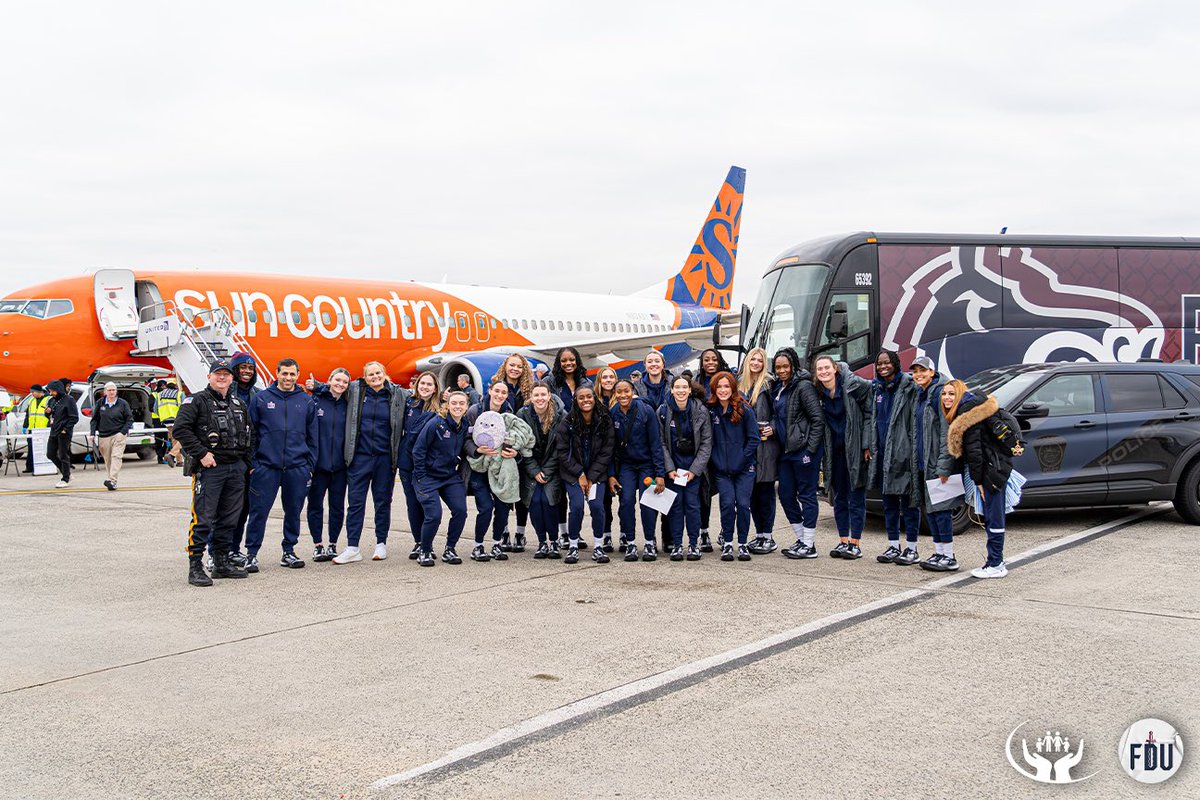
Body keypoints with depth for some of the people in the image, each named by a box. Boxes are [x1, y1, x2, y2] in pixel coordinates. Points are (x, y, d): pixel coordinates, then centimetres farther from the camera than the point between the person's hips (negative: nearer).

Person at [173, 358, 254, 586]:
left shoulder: (238, 404, 18)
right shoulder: (196, 401, -2)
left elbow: (250, 433, 25)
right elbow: (181, 429, -13)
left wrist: (246, 461, 15)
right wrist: (201, 454, -17)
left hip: (236, 468, 7)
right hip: (209, 467, -6)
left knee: (229, 518, 11)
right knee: (203, 518, -9)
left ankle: (222, 562, 20)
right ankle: (195, 567, -6)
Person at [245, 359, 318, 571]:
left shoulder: (307, 401, 8)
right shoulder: (261, 399, 3)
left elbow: (312, 436, 11)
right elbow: (250, 433, 4)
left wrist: (310, 465, 5)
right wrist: (252, 463, -2)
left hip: (297, 468, 2)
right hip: (265, 466, -2)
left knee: (293, 512, 9)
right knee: (259, 511, -2)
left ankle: (289, 552, 20)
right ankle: (251, 554, 6)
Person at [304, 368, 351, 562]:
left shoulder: (347, 405, 5)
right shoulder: (315, 401, -3)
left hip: (339, 464, 2)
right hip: (318, 462, -2)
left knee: (337, 506, 7)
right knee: (315, 504, 4)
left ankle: (333, 545, 17)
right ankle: (317, 545, 14)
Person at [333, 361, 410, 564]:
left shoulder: (397, 394, 4)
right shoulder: (354, 391, 4)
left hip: (385, 457, 0)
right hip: (359, 456, 0)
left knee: (383, 501, 10)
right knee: (355, 501, -1)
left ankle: (381, 544, 21)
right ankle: (352, 549, 1)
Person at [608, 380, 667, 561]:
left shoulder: (646, 410, -14)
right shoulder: (612, 414, -6)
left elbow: (656, 443, -11)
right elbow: (610, 446, 2)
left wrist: (660, 473, -14)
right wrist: (611, 474, -4)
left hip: (647, 463, -2)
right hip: (625, 464, 2)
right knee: (626, 501, -12)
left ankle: (650, 543, 4)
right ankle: (630, 543, 0)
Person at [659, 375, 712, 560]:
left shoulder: (701, 411, -7)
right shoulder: (663, 411, -6)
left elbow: (706, 442, -4)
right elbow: (661, 442, -3)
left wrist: (694, 469, -10)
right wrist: (669, 468, -10)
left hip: (694, 463, 0)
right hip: (672, 463, 0)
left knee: (692, 502, -4)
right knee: (676, 503, 0)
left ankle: (694, 544, 6)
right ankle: (676, 544, 7)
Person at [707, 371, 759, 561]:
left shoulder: (744, 409, -4)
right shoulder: (710, 410, 1)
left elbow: (753, 438, -2)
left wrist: (742, 458, -8)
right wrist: (715, 461, 0)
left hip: (744, 467, -1)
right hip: (721, 469, 1)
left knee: (743, 504, -6)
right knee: (727, 504, -10)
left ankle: (742, 544, 8)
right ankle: (727, 543, 4)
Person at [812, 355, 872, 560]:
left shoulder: (853, 384, -12)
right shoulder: (818, 392, 3)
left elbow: (870, 411, -10)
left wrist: (867, 443, -13)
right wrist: (823, 453, 7)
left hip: (854, 448, -6)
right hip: (835, 450, 6)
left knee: (856, 497, -1)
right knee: (839, 497, 11)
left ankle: (855, 544, 4)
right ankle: (843, 541, 19)